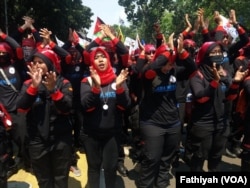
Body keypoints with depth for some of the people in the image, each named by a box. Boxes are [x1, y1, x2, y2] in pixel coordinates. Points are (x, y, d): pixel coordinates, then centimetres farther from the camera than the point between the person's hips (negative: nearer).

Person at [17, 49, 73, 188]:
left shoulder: (64, 83, -4)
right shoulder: (28, 84, 2)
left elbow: (66, 109, -15)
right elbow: (21, 108, -11)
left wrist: (53, 89, -29)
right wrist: (34, 86, -23)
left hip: (61, 139, -2)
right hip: (37, 140, 2)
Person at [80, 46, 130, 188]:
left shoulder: (118, 79, 0)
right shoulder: (87, 81, -2)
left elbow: (124, 106, -8)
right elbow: (86, 106, -15)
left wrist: (119, 87, -25)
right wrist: (96, 87, -30)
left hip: (112, 132, 1)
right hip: (92, 133, 0)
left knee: (111, 167, 10)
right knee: (94, 166, 14)